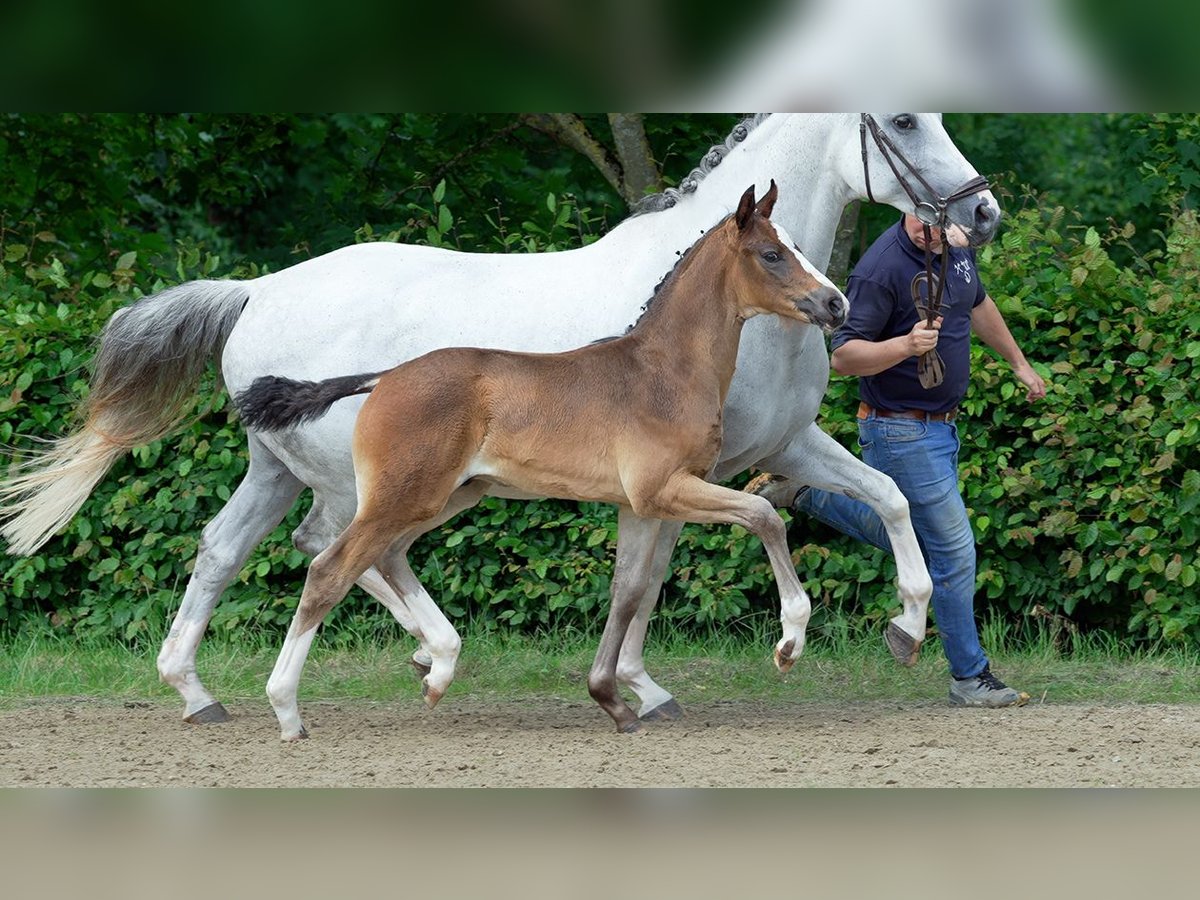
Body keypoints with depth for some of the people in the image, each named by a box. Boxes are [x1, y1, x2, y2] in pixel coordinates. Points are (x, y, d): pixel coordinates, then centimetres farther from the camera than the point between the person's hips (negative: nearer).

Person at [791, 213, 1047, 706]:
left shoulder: (955, 249, 2)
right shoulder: (881, 270, -23)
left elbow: (978, 305, 23)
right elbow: (843, 356, -24)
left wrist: (1019, 363, 31)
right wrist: (906, 345, -39)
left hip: (941, 424, 9)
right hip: (902, 431, -9)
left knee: (913, 541, 23)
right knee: (953, 550, -4)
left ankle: (812, 491, 32)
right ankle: (970, 676, 7)